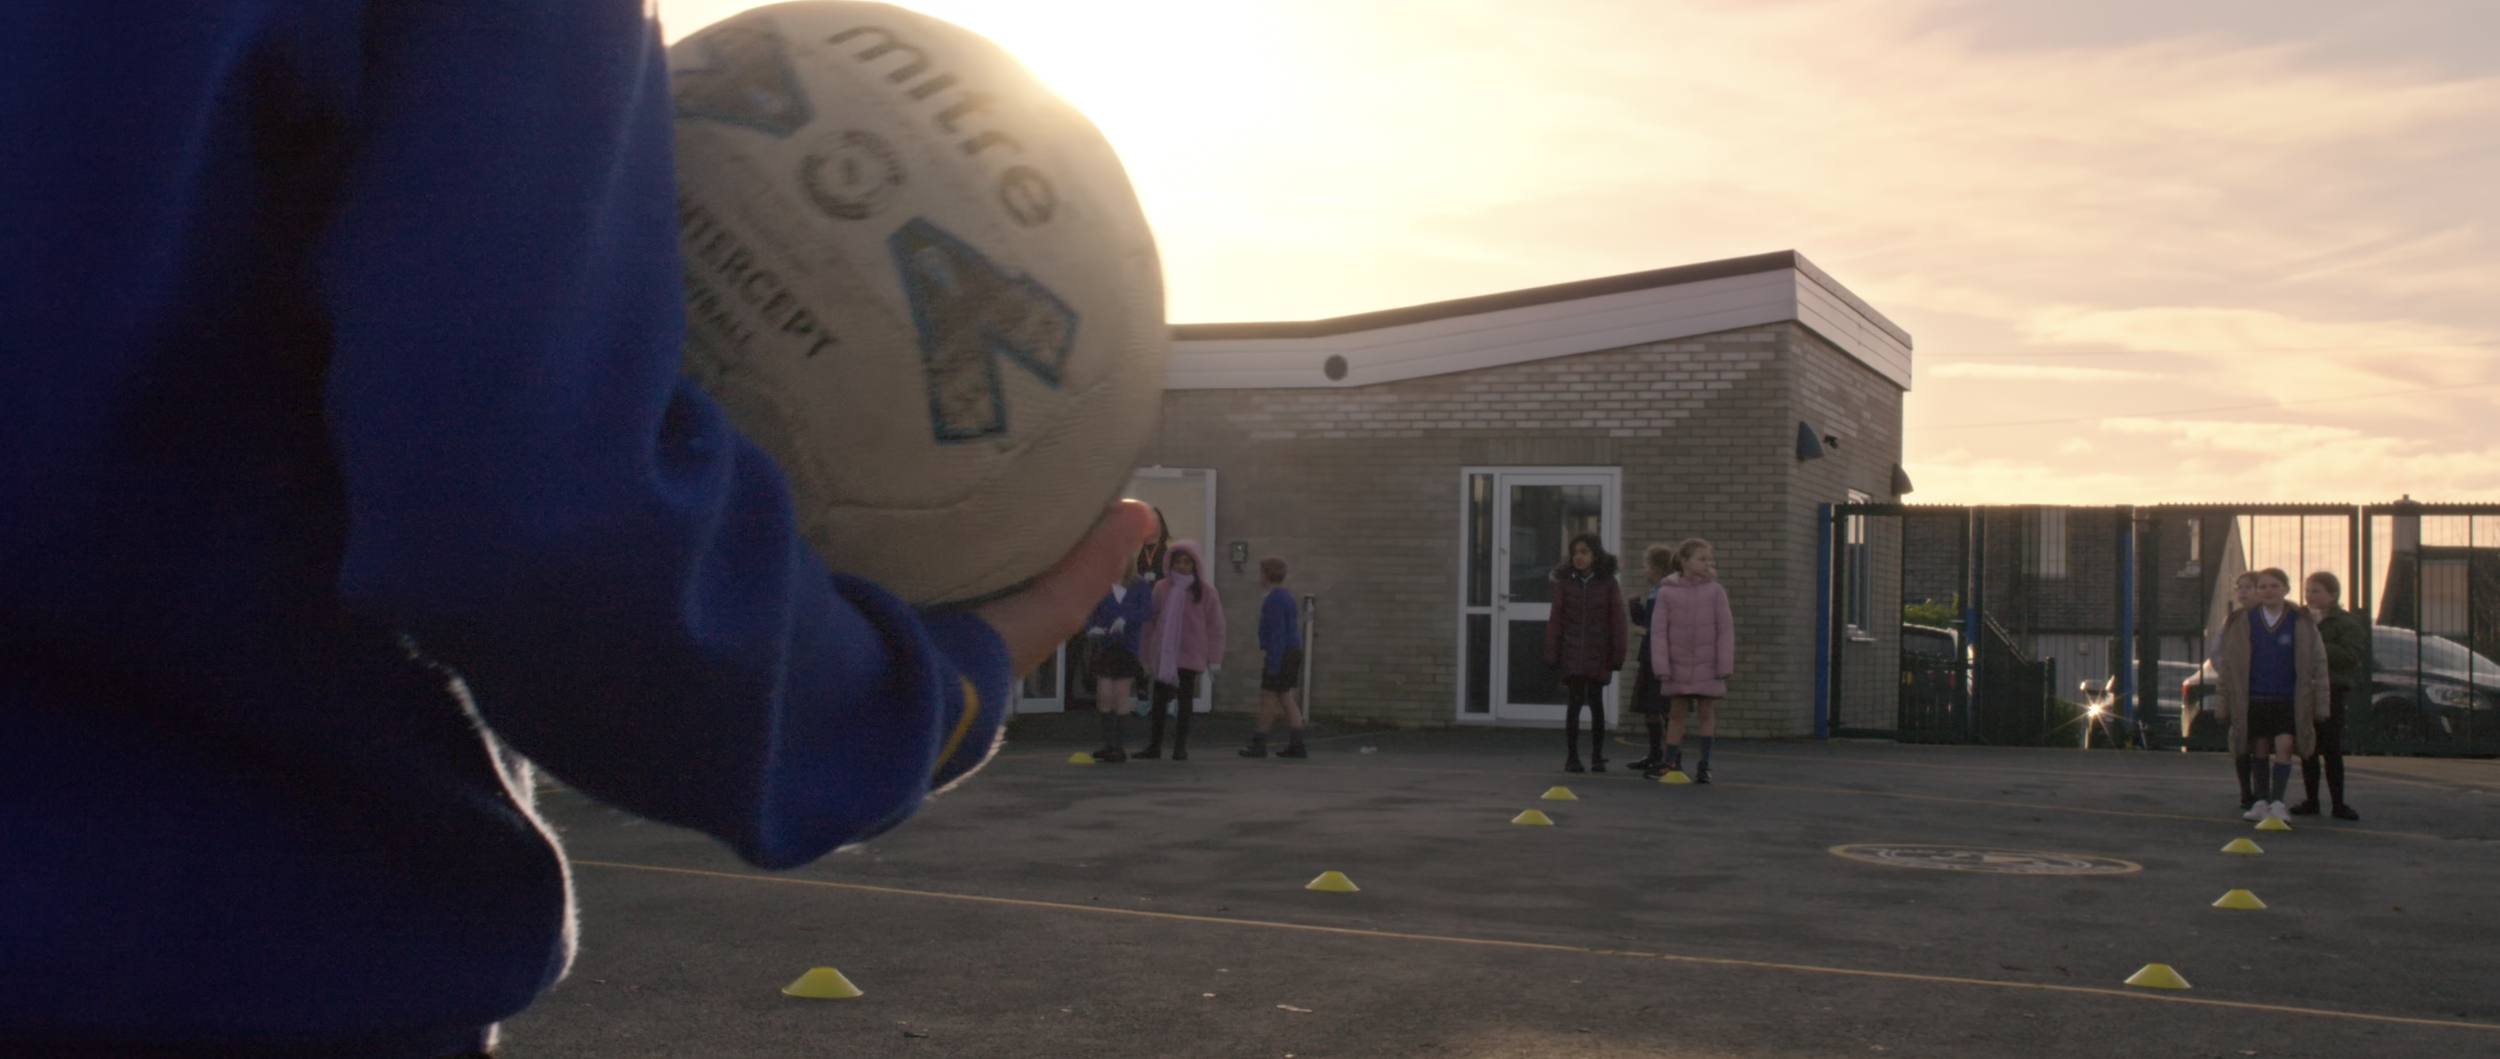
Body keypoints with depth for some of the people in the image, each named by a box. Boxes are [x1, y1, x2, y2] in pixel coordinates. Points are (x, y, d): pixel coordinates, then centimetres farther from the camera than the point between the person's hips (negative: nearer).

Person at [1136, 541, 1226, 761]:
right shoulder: (1161, 588, 3)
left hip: (1190, 654, -2)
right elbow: (1151, 621, 8)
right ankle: (1154, 745, 14)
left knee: (1185, 700, 5)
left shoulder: (1205, 590, -3)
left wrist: (1214, 658, -6)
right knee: (1159, 700, 6)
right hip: (1163, 655, 2)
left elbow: (1216, 625, -2)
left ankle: (1180, 747, 12)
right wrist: (1148, 653, 7)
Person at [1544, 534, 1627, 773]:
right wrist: (1552, 653, -1)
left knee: (1596, 704, 6)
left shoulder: (1607, 584, 2)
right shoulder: (1565, 582, 4)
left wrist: (1617, 655, -2)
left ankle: (1597, 757, 15)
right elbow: (1555, 620, 4)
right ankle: (1572, 757, 5)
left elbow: (1617, 622, 3)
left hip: (1597, 655, 0)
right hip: (1571, 654, 0)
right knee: (1573, 704, -2)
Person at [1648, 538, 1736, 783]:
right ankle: (1671, 762, 16)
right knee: (1676, 712, 8)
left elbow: (1725, 629, -1)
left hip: (1707, 665, 0)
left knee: (1706, 712, 3)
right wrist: (1661, 666, -8)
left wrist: (1724, 665, -5)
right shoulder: (1667, 592, -3)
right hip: (1678, 664, 0)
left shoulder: (1715, 591, -2)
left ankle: (1704, 765, 11)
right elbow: (1659, 630, -2)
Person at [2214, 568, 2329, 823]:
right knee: (2259, 748, 6)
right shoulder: (2243, 622, 3)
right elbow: (2226, 660, 8)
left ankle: (2277, 802, -7)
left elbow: (2318, 662, 4)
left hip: (2288, 699, -1)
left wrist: (2319, 703, 1)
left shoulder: (2301, 623, 0)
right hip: (2253, 698, 1)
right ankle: (2261, 801, 17)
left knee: (2284, 745, -13)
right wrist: (2227, 700, 6)